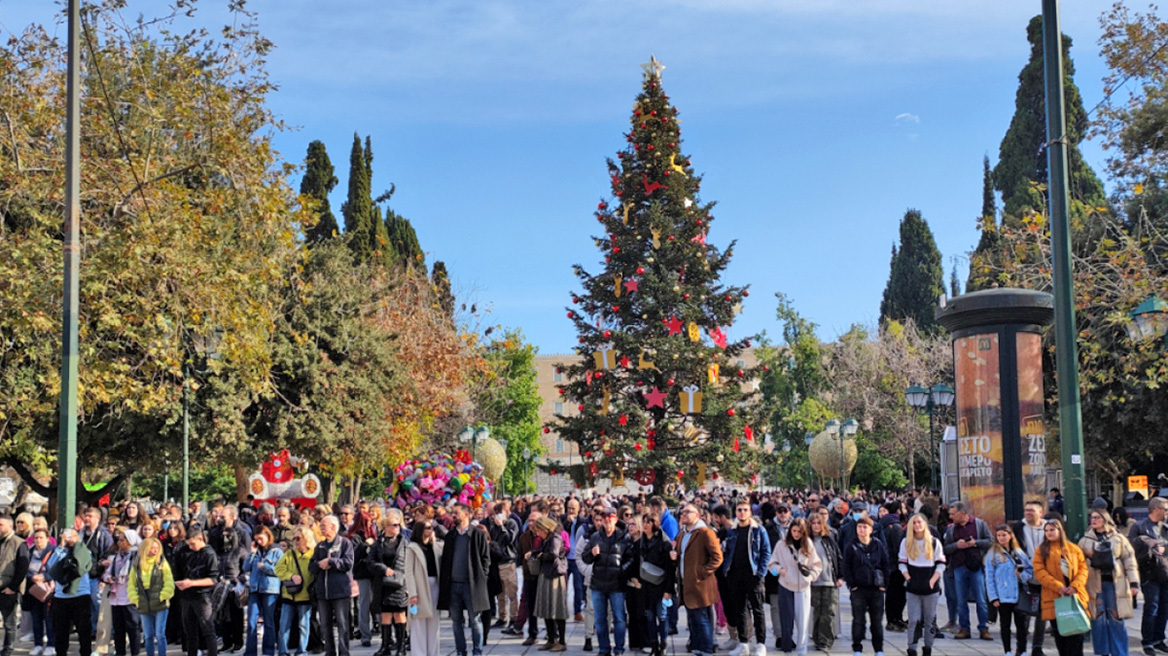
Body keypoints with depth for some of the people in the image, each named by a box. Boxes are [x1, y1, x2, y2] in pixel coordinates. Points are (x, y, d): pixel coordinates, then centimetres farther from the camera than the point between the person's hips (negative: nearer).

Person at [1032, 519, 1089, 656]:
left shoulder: (1074, 548, 10)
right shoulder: (1041, 551, 6)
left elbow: (1083, 569, 4)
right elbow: (1039, 572, -5)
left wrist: (1075, 585, -13)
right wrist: (1058, 586, -16)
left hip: (1075, 597, 0)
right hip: (1054, 598, 0)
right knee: (1060, 633, 2)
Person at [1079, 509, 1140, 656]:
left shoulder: (1118, 538, 7)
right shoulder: (1085, 541, 10)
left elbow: (1129, 560, 5)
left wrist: (1134, 583, -1)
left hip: (1115, 583, -1)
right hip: (1095, 585, 1)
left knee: (1117, 619, -2)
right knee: (1098, 619, 0)